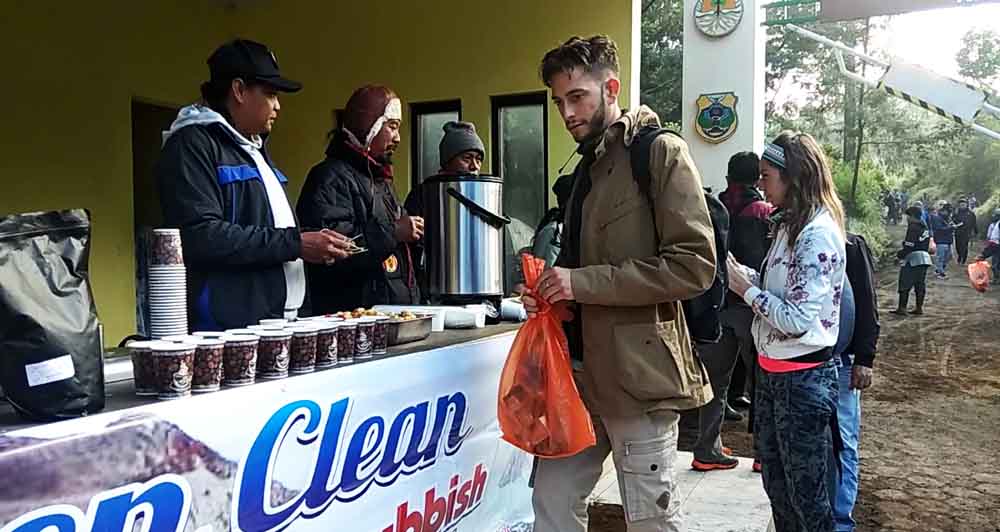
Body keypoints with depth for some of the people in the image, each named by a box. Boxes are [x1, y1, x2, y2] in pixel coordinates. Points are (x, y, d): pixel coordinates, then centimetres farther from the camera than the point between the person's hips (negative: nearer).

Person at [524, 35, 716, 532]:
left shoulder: (659, 151, -8)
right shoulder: (587, 166, 16)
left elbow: (694, 265, -18)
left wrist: (583, 283, -19)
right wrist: (554, 289, 6)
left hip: (636, 369, -7)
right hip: (579, 367, 8)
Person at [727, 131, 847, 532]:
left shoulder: (818, 234, -21)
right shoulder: (790, 226, 9)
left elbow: (799, 320, -26)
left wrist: (746, 289, -16)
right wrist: (741, 272, -2)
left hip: (803, 379, -9)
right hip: (772, 373, 9)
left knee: (807, 498, 8)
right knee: (775, 485, 22)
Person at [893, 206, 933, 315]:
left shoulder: (913, 227, -12)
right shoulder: (925, 228, 15)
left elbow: (909, 246, -19)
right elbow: (928, 245, 18)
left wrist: (900, 254, -7)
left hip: (913, 258, -9)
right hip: (925, 257, 9)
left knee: (905, 285, -4)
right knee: (920, 285, 12)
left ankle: (902, 308, -6)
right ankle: (919, 308, 15)